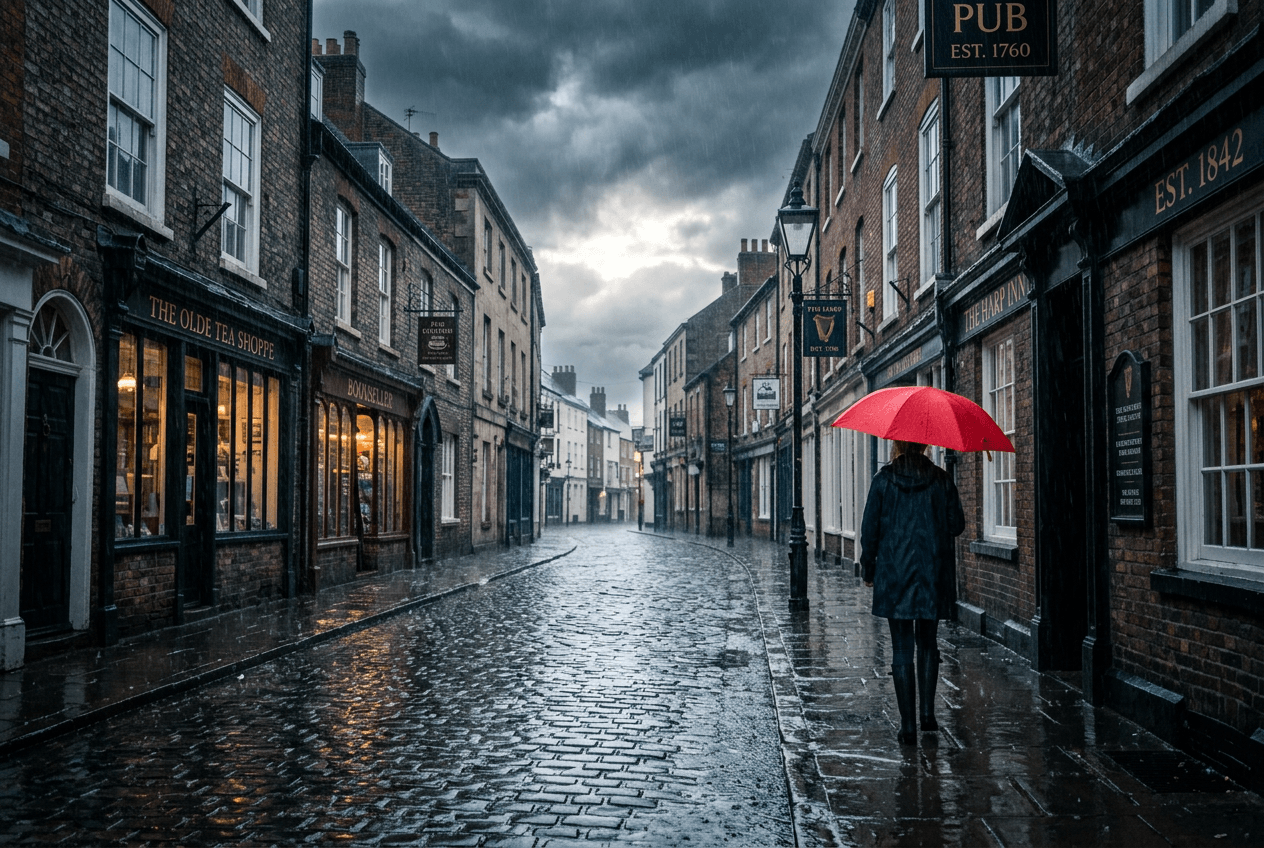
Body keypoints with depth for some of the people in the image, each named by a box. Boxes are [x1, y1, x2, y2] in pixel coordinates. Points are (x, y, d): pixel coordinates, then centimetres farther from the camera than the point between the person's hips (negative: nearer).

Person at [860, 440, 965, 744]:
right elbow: (956, 525, 2)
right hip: (933, 575, 2)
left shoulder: (883, 479, -4)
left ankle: (908, 726, 3)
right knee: (927, 644, 18)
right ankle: (928, 713, 9)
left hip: (894, 574, -2)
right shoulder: (941, 479, -1)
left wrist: (868, 568, 8)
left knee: (902, 649, 3)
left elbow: (870, 528, -3)